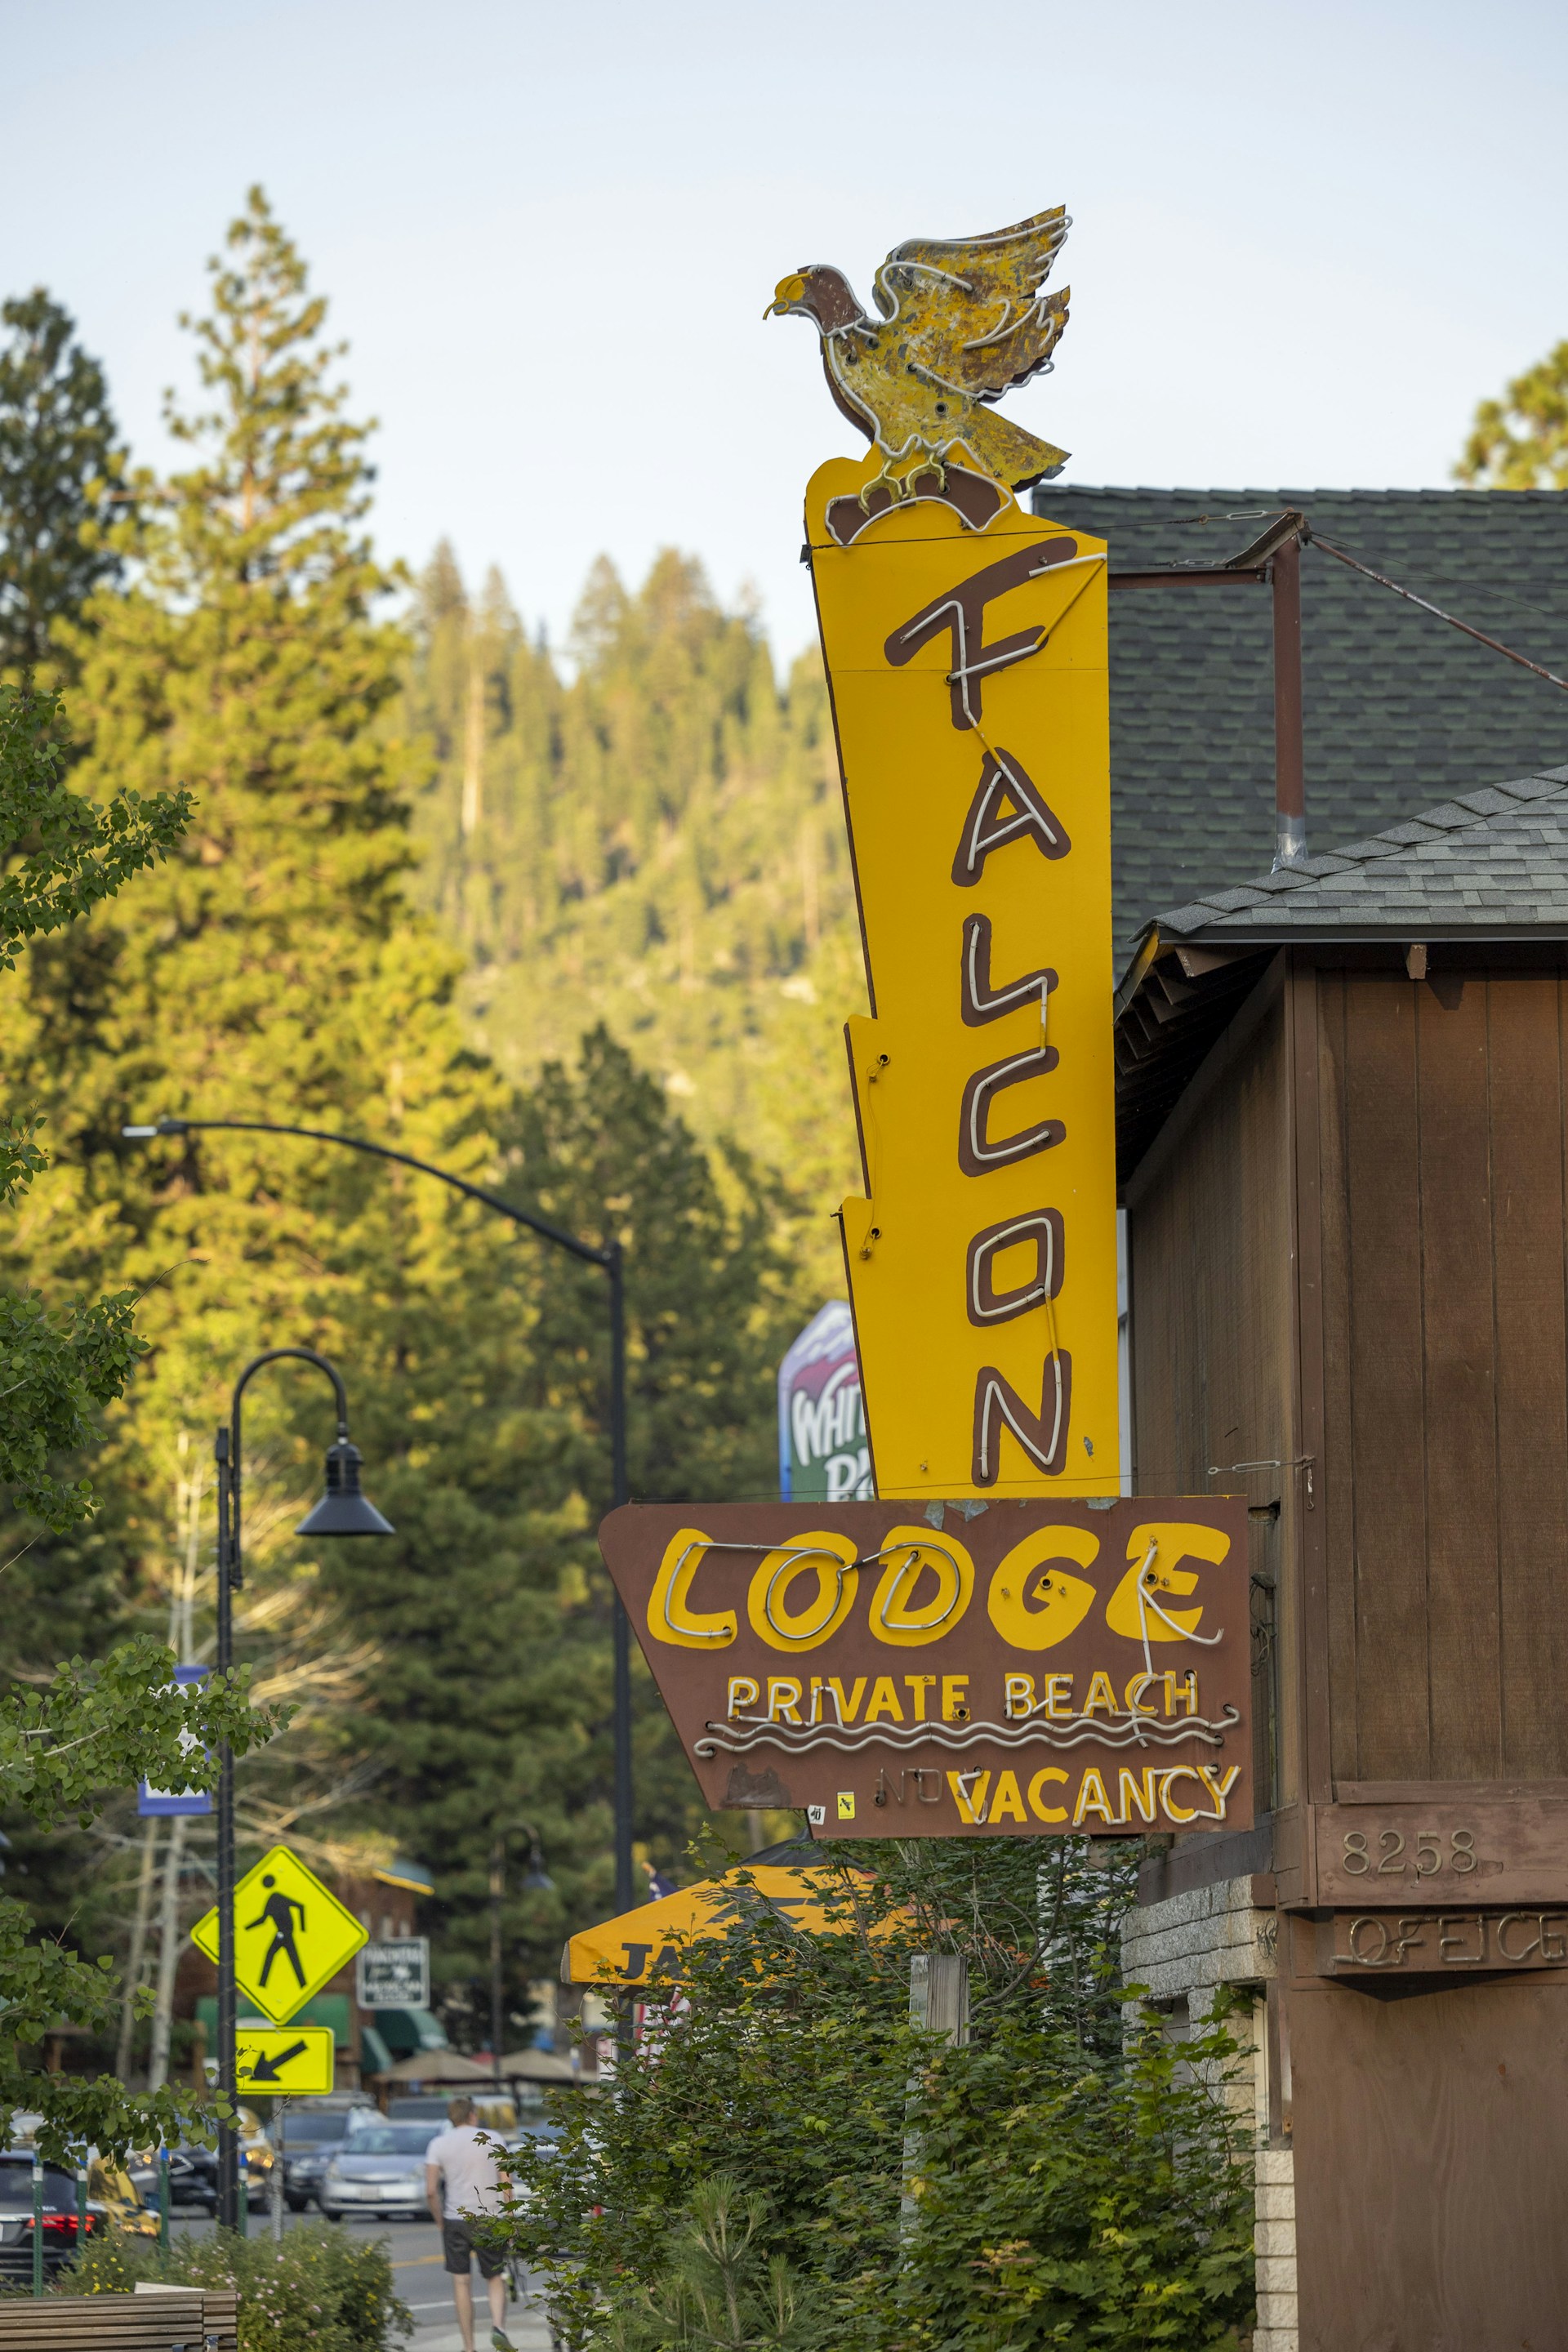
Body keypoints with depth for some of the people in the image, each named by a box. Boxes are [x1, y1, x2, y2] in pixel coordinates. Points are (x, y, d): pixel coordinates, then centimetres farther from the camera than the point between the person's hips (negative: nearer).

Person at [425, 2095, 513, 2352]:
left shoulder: (439, 2144, 1)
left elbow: (431, 2191, -4)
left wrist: (440, 2221, 9)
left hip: (456, 2219, 0)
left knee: (461, 2283, 6)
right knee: (495, 2279, 11)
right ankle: (497, 2326, -15)